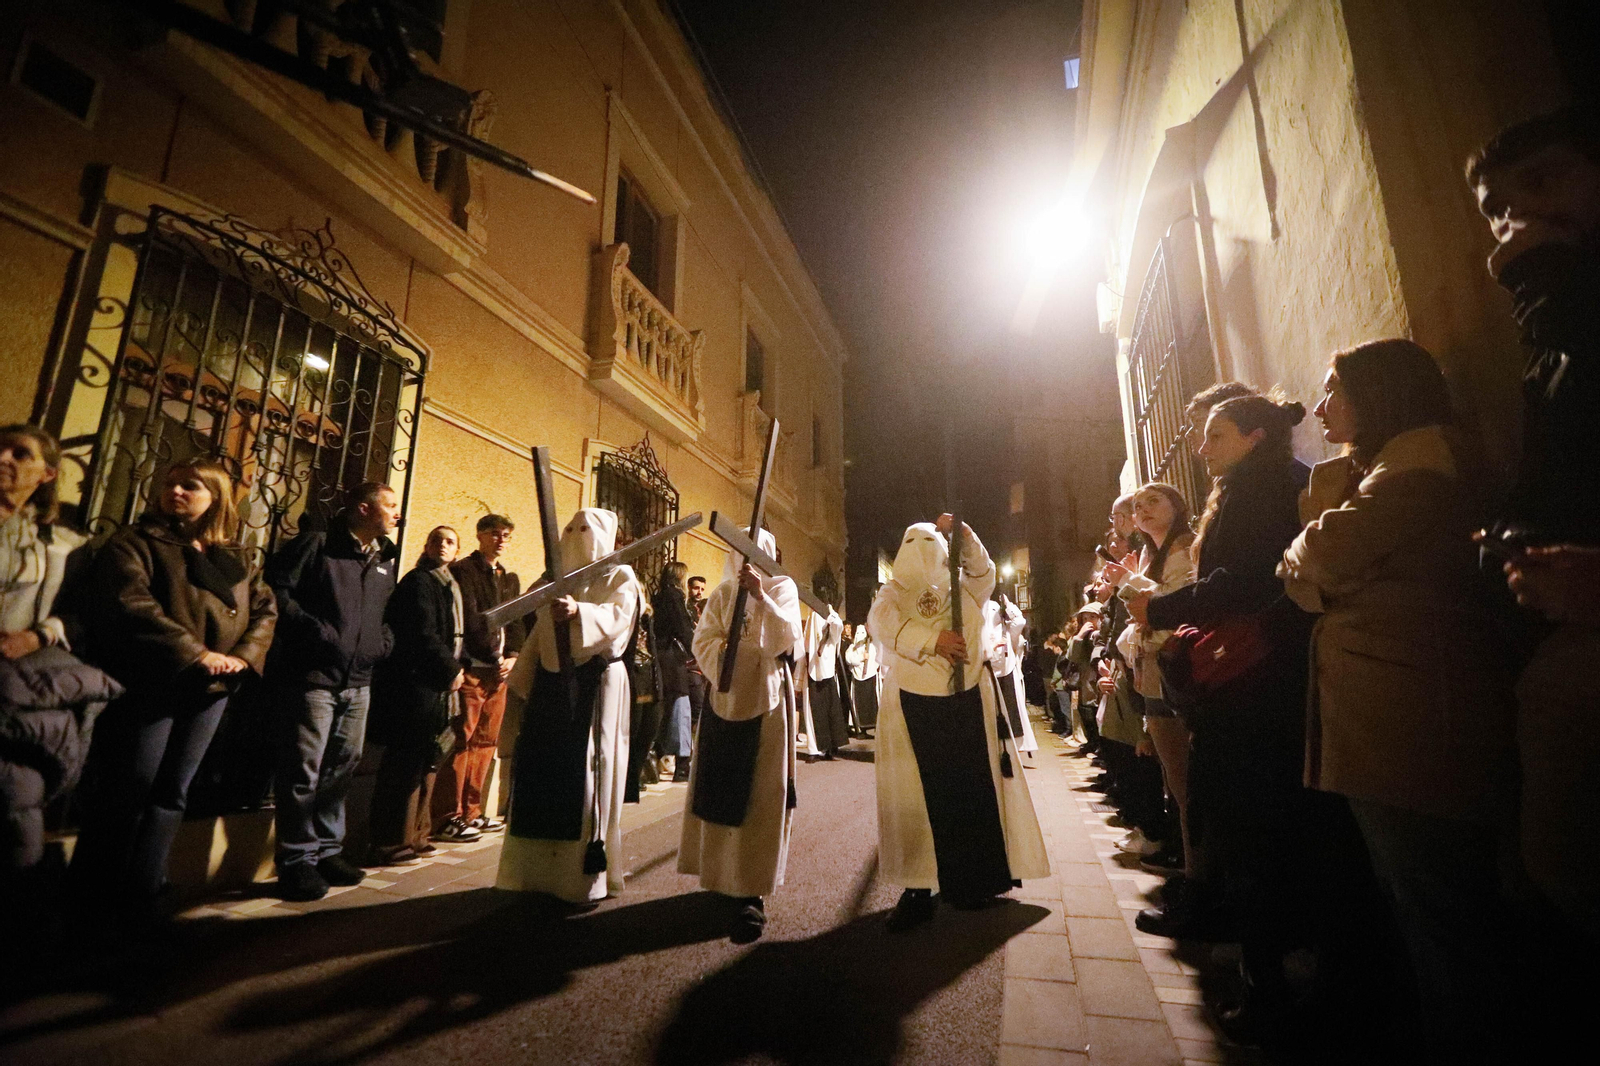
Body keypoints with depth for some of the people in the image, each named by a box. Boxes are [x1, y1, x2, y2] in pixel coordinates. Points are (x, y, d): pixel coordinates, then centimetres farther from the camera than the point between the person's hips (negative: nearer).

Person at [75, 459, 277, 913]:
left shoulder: (239, 558, 13)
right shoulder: (134, 542, 0)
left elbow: (265, 609, 10)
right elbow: (131, 604, -14)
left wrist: (245, 655, -9)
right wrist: (195, 653, -21)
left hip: (212, 688, 4)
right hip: (150, 684, -4)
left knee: (172, 792, 10)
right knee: (130, 788, 0)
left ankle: (141, 897, 20)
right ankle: (95, 898, 16)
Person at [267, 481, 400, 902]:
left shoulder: (385, 560, 15)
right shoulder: (316, 544, -6)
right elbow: (276, 586, -13)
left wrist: (386, 637, 8)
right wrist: (313, 629, -17)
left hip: (358, 681, 7)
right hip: (312, 676, -7)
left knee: (343, 767, 14)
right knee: (303, 771, -1)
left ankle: (327, 850, 28)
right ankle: (297, 861, 13)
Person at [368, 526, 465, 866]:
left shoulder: (448, 585, 18)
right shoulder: (419, 582, -9)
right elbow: (423, 635, -17)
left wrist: (454, 669, 7)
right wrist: (451, 670, -10)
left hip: (435, 687, 10)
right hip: (415, 687, -10)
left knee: (425, 763, 14)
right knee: (405, 765, -4)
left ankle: (414, 836, 23)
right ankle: (391, 844, 5)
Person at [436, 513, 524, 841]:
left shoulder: (510, 578, 19)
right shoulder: (463, 570, -2)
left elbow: (516, 620, 14)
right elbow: (469, 618, -11)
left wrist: (512, 655, -1)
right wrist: (491, 655, -13)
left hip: (499, 669, 7)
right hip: (472, 667, -7)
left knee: (486, 741, 9)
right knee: (461, 740, -5)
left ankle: (471, 811, 18)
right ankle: (448, 817, 2)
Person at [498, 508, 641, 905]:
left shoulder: (620, 577, 0)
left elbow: (616, 618, -19)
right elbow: (539, 634, 20)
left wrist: (579, 612, -37)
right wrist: (522, 682, 17)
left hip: (595, 686, -6)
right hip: (552, 684, 6)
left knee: (585, 775, -4)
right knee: (544, 772, 7)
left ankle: (586, 876, 7)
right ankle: (542, 870, 20)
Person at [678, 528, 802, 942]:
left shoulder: (782, 588, 1)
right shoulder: (721, 593, 10)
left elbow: (787, 639, -13)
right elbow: (704, 640, 2)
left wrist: (760, 597, -23)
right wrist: (725, 660, -17)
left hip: (766, 701, -3)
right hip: (725, 699, 4)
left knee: (760, 796, -4)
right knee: (720, 789, 10)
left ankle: (751, 893, 0)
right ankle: (723, 874, 27)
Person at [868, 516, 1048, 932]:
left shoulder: (962, 589, 15)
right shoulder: (893, 593, 6)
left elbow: (983, 572, -5)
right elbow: (881, 623, -15)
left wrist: (964, 537, -19)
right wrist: (933, 638, -30)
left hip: (967, 701, 2)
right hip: (913, 705, -1)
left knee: (973, 789, 2)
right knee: (917, 794, -3)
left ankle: (974, 881, 15)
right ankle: (918, 888, 3)